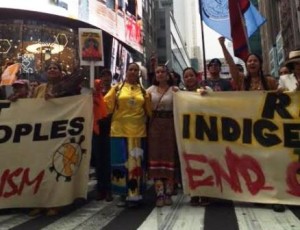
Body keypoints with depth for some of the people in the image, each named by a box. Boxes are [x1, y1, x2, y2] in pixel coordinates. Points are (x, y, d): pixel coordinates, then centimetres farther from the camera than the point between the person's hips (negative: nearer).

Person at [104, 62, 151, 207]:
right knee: (121, 162, 4)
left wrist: (148, 100, -2)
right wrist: (113, 92, -15)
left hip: (138, 132, 2)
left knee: (136, 163, 4)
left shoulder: (143, 90, 11)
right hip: (120, 131, -1)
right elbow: (107, 106, -4)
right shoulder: (117, 88, 5)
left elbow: (148, 111, 12)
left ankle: (134, 194, 14)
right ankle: (123, 194, 15)